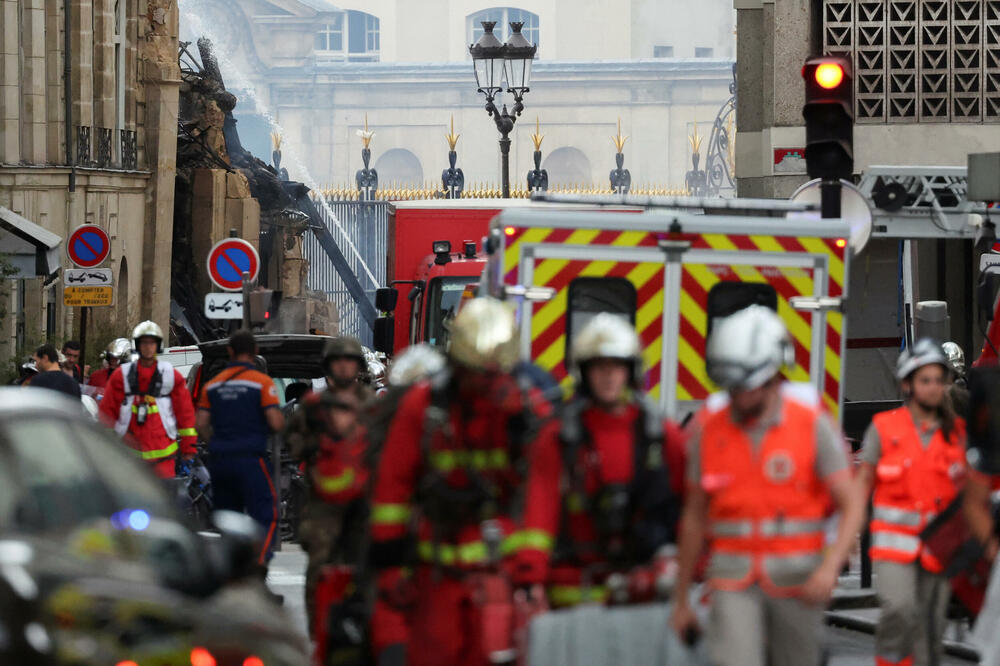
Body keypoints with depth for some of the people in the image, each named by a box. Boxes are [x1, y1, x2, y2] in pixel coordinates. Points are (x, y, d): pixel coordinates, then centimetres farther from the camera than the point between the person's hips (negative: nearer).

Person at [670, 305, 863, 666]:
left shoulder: (813, 424, -5)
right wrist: (681, 599, 12)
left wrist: (830, 568, -23)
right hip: (734, 581, 1)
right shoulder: (708, 428, 2)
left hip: (797, 579, 0)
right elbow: (694, 517, 10)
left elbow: (852, 505, -6)